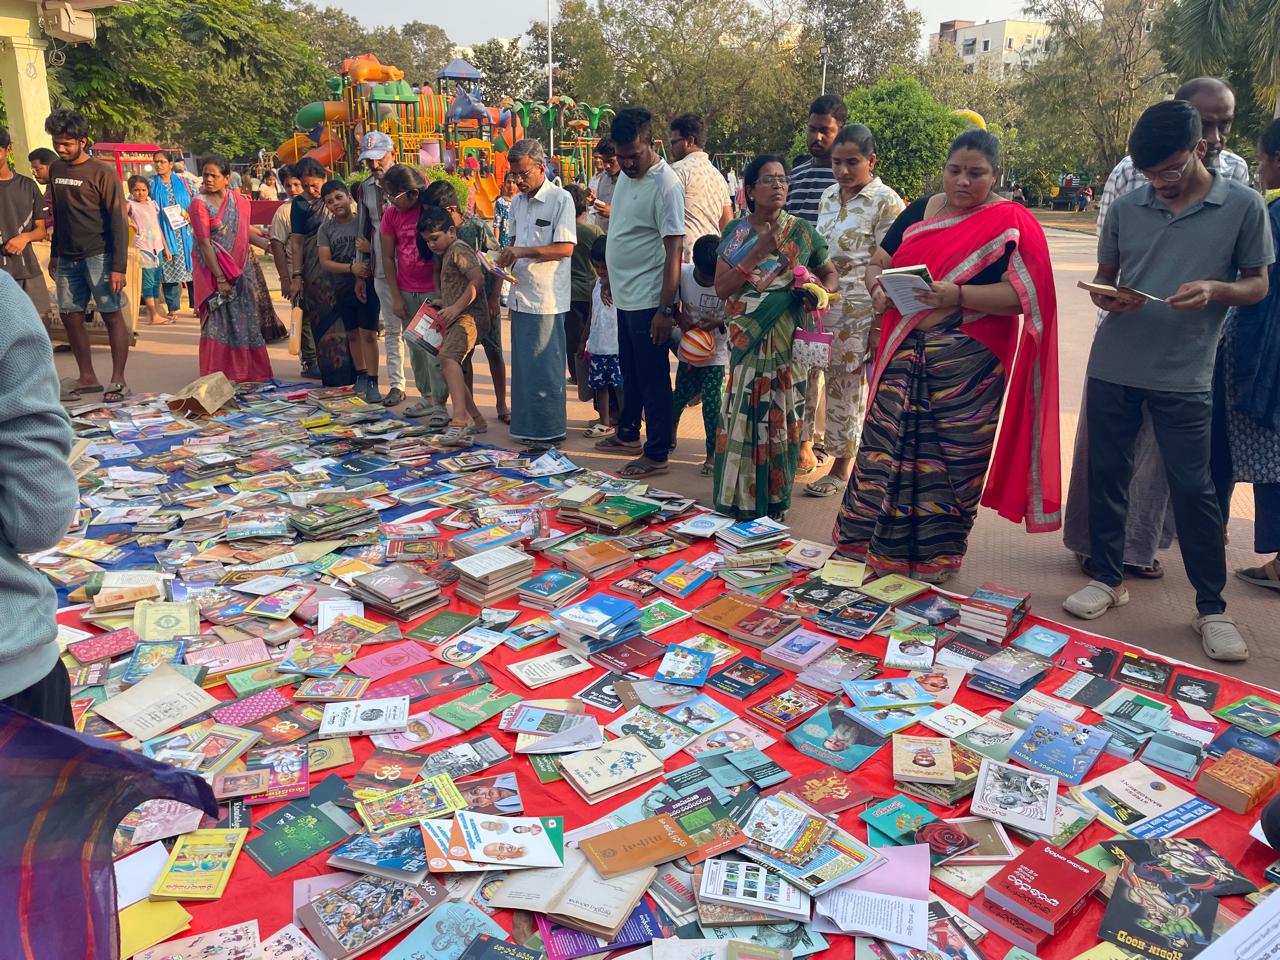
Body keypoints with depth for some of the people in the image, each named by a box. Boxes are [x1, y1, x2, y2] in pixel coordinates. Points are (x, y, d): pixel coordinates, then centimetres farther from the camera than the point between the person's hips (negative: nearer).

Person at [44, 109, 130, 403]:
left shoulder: (102, 173, -7)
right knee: (70, 316, 6)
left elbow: (119, 221, -10)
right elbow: (57, 215, 21)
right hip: (68, 257, 7)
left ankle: (118, 380, 1)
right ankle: (87, 378, 16)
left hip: (98, 255, -7)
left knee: (112, 315, -5)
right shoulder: (56, 169, 12)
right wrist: (54, 254, 19)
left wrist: (119, 266, -16)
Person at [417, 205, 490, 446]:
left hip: (470, 315, -11)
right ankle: (474, 417, 26)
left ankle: (460, 418, -44)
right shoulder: (444, 254, 23)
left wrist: (456, 307, -23)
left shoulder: (459, 249, -8)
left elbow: (477, 279, -21)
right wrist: (441, 304, 18)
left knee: (448, 357, -32)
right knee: (447, 369, 16)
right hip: (457, 319, 11)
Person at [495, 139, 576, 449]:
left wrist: (523, 252, -21)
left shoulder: (561, 199, -10)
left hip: (547, 297, -7)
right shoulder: (517, 202, 13)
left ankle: (549, 430, 7)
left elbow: (565, 247, -16)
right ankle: (527, 426, 22)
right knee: (523, 363, 12)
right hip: (522, 294, 8)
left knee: (544, 366, -3)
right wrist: (507, 257, 2)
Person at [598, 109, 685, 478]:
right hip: (625, 297, 9)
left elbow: (674, 249, -21)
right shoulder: (626, 175, 9)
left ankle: (657, 455, 9)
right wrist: (611, 280, 21)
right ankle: (628, 433, 36)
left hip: (649, 301, -9)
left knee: (653, 378, 0)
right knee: (630, 373, 21)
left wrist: (665, 309, -24)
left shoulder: (666, 185, -18)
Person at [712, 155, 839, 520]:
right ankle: (737, 507, 12)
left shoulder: (801, 231, 4)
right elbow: (721, 287, -5)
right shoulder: (735, 232, 5)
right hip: (746, 345, 1)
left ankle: (774, 510, 16)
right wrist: (759, 251, -14)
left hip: (786, 345, 0)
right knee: (742, 423, -1)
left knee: (779, 424, 3)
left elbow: (831, 274, 13)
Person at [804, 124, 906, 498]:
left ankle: (842, 467, 16)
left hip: (857, 311, -6)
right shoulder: (829, 196, 12)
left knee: (846, 386, 2)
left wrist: (881, 320, -17)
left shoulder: (886, 203, -9)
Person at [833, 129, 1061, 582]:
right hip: (903, 355, 4)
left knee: (950, 458, 3)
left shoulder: (1012, 224, -3)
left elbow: (1020, 296, -13)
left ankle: (932, 560, 19)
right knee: (882, 447, 5)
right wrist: (878, 288, -9)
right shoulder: (920, 212, 12)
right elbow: (876, 263, 14)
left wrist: (958, 295, -27)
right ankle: (861, 545, 19)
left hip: (966, 366, -4)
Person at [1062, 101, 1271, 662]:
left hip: (1184, 374, -3)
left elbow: (1257, 284, 3)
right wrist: (1109, 299, -10)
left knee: (1193, 487, 0)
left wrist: (1215, 289, -19)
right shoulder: (1125, 209, 4)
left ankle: (1211, 607, 13)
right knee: (1106, 475, 9)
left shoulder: (1243, 206, -2)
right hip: (1113, 367, 3)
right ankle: (1108, 578, 27)